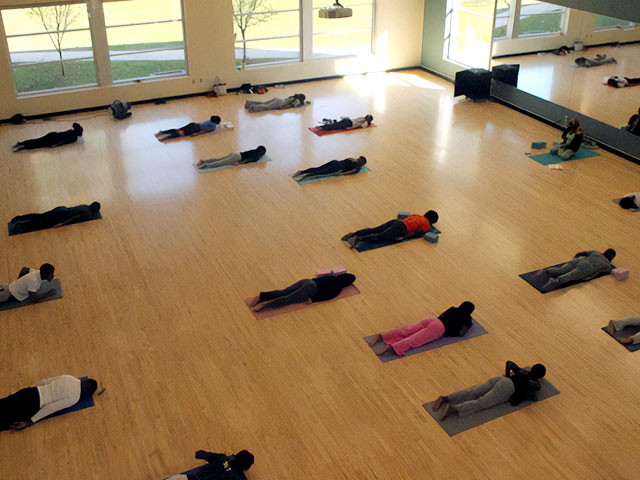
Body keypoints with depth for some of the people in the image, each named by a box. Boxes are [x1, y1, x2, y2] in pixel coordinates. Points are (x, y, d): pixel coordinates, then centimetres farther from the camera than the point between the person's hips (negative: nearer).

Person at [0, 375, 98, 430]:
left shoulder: (68, 377, 9)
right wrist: (31, 422, -12)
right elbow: (52, 408, -15)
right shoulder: (74, 398, -10)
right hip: (32, 405, -7)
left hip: (30, 391, 7)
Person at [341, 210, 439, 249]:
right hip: (400, 228, -8)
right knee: (379, 237, -20)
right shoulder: (427, 226, 6)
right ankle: (358, 239, -38)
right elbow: (415, 232, -8)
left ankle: (354, 234, -15)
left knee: (373, 230, 0)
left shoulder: (417, 216, 29)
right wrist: (403, 238, -12)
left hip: (395, 221, 8)